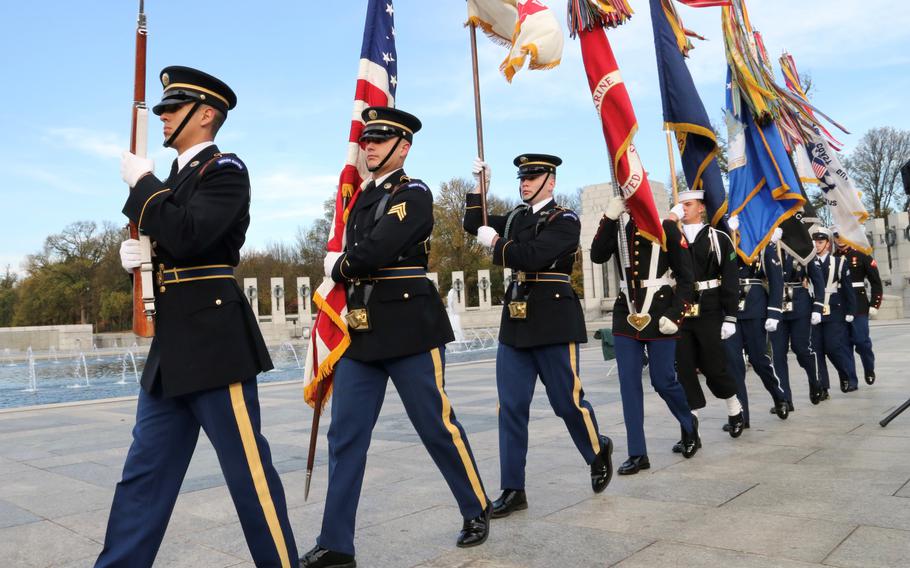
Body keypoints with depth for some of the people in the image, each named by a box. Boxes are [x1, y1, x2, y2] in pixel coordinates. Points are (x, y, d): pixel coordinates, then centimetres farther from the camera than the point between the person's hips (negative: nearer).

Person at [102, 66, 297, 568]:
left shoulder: (225, 169, -6)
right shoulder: (177, 176, 20)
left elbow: (188, 237, -21)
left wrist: (143, 183, -8)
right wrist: (133, 255, 4)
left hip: (213, 339, -9)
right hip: (171, 344, 9)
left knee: (247, 466, -1)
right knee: (144, 470, 13)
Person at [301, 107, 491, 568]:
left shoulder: (415, 194, -7)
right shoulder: (362, 198, 17)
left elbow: (374, 251, -19)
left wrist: (338, 266, -2)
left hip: (409, 329, -7)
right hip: (361, 331, 7)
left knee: (437, 426, 4)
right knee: (344, 436, 5)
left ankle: (477, 511, 26)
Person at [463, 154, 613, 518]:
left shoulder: (565, 220, -5)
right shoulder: (516, 217, 14)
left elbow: (533, 256, -19)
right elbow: (473, 225, 19)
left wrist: (495, 243, -7)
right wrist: (479, 187, 9)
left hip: (553, 321, -5)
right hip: (515, 322, 6)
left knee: (567, 401, 3)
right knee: (510, 406, 3)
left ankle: (599, 452, 33)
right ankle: (513, 489, 11)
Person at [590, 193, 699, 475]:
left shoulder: (666, 227, -1)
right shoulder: (618, 228, 10)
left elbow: (685, 275, -3)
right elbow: (597, 256, -8)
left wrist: (675, 314, -13)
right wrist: (609, 218, -15)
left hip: (659, 313, -4)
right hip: (626, 313, 4)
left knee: (663, 380, 2)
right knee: (629, 383, 1)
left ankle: (689, 424, 33)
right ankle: (637, 454, 9)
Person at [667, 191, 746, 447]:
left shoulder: (718, 238, 1)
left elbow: (730, 280, -2)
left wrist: (729, 318, -7)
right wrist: (670, 220, -11)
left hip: (709, 313, -3)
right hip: (679, 313, 3)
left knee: (713, 367, 5)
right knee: (683, 371, 2)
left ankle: (735, 410, 33)